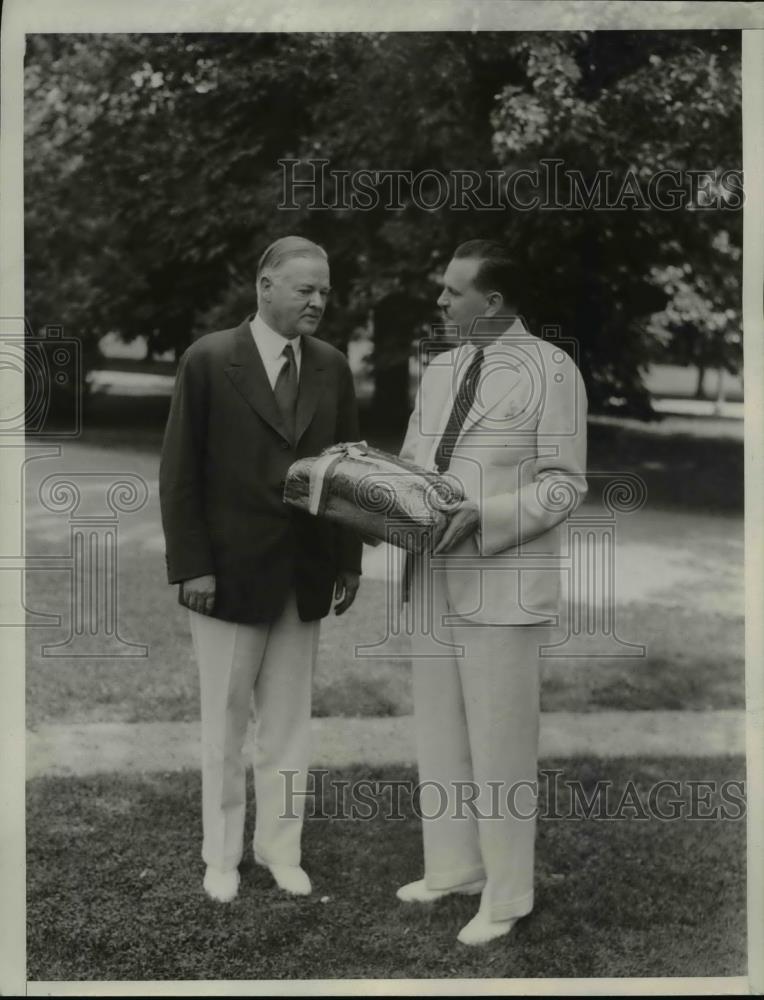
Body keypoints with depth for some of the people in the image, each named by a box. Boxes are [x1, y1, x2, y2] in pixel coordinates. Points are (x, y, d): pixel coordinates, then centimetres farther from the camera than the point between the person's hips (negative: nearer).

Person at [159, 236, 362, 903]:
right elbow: (180, 472, -8)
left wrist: (349, 561, 3)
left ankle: (280, 848, 25)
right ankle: (222, 855, 24)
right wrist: (191, 565, -12)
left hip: (305, 577, 3)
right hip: (229, 573, -3)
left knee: (290, 721, 11)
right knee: (226, 720, 9)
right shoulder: (209, 361, -7)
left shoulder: (332, 367, 4)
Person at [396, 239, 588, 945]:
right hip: (435, 580, 7)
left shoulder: (552, 371, -8)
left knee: (499, 747, 2)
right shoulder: (439, 371, 13)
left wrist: (478, 516, -21)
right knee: (438, 738, 15)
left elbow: (564, 486, -10)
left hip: (502, 586, -7)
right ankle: (452, 868, 31)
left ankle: (505, 896, 17)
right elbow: (410, 460, 20)